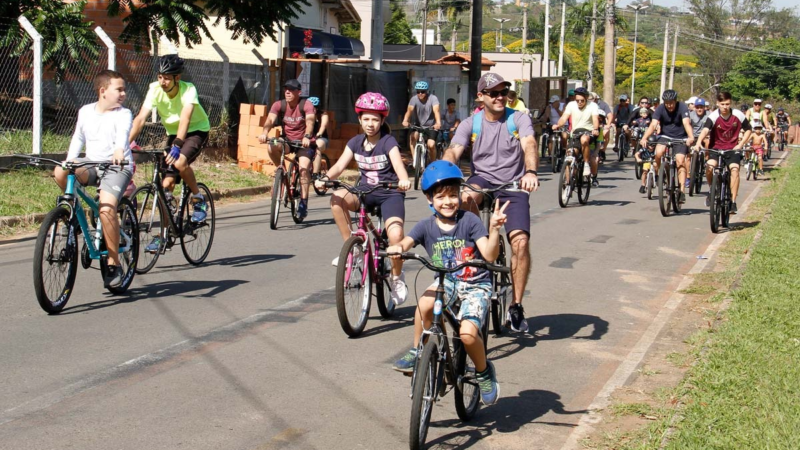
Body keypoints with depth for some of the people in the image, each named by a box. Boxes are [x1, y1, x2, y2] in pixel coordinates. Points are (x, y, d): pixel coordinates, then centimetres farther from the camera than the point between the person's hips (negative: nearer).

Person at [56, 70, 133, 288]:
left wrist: (119, 150, -46)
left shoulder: (123, 114, -5)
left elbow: (123, 134, -25)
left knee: (107, 208, -27)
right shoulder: (85, 112, 9)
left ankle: (114, 264, -14)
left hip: (117, 167, -4)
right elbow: (78, 139, 17)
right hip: (92, 166, 4)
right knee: (60, 172, -26)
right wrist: (69, 161, 2)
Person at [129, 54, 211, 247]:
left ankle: (199, 200, -10)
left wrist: (177, 144, -56)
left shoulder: (188, 90, -27)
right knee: (167, 183, -5)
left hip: (197, 130, -4)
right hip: (173, 133, 4)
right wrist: (126, 143, -36)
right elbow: (141, 118, -24)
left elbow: (185, 118, -42)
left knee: (179, 161, -34)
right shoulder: (155, 89, -17)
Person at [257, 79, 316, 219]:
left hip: (305, 143, -3)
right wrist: (264, 133, -46)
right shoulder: (279, 105, -8)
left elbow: (310, 121, -32)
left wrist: (307, 137, -52)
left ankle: (303, 203, -15)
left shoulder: (306, 105, -15)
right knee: (272, 148, -29)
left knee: (303, 168, -25)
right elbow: (270, 119, -24)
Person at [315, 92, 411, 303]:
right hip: (365, 191, 4)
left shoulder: (388, 142, -9)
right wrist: (325, 178, -28)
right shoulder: (356, 142, 5)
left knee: (395, 235, -28)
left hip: (389, 192, -4)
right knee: (338, 198, -29)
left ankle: (397, 277, 0)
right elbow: (340, 165, -7)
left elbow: (397, 163, -27)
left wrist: (404, 180, -49)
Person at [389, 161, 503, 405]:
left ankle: (484, 372, 6)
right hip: (447, 281, 3)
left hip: (476, 284, -3)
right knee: (425, 304, -32)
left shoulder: (469, 220, -11)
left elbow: (490, 255, -19)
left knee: (467, 333, -26)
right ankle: (416, 353, -6)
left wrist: (494, 229, -37)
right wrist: (396, 248, -42)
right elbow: (406, 242, -18)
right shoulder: (427, 226, -3)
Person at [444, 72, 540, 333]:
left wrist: (530, 172, -41)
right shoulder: (471, 124, 2)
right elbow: (453, 151, -12)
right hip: (482, 179, 1)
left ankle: (516, 306, -5)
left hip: (513, 187, -1)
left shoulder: (519, 119, -2)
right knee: (466, 197, -37)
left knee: (520, 241, -18)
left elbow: (529, 145, -19)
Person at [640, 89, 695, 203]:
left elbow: (686, 123, -32)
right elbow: (653, 125, -23)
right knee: (658, 153, -28)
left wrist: (691, 137, -51)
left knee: (680, 160, -20)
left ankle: (682, 191, -18)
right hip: (665, 136, 2)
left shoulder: (682, 107, -17)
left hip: (680, 138, -2)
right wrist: (644, 138, -40)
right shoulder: (660, 108, -12)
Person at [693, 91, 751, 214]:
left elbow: (748, 130, 6)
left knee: (734, 169, -24)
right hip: (716, 148, -1)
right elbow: (705, 130, -31)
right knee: (709, 166, -27)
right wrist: (698, 144, -48)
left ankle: (733, 201, -18)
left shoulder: (739, 115, -8)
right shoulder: (713, 116, -15)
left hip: (732, 149, 1)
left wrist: (740, 144, -6)